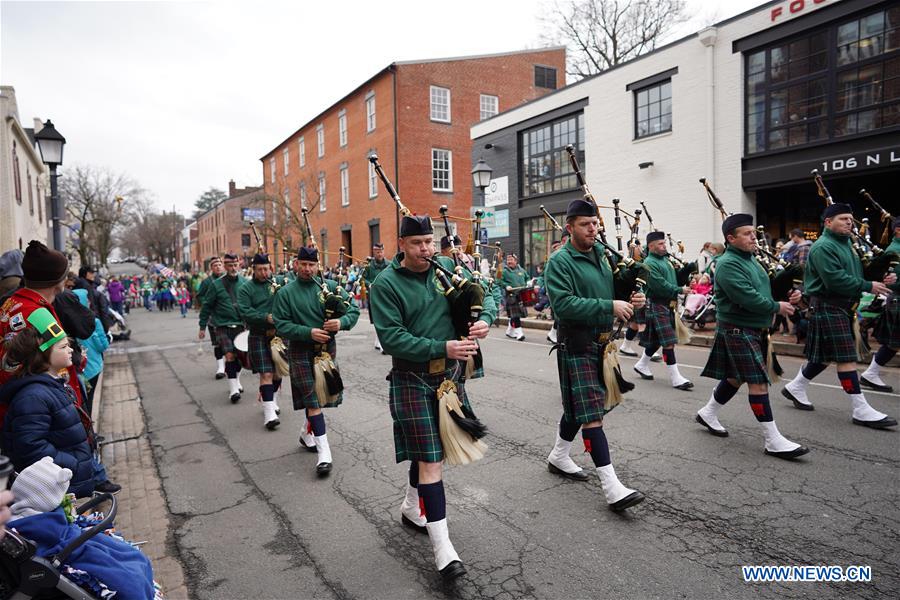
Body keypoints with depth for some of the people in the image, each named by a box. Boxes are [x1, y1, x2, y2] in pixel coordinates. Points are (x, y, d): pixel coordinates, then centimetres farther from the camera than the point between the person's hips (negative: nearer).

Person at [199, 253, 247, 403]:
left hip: (240, 326, 3)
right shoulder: (216, 284, -3)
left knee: (239, 355, 12)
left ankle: (236, 381, 33)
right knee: (229, 356, -13)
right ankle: (233, 389, -10)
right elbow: (207, 306, 3)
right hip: (223, 327, -3)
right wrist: (202, 327, 4)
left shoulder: (244, 282, 3)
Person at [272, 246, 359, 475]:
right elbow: (281, 325, -9)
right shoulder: (285, 293, -3)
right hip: (301, 351, -3)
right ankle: (323, 452, -4)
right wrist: (309, 332, -22)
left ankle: (307, 432, 42)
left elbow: (354, 308, 1)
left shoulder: (330, 286, 2)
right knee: (313, 400, -6)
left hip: (327, 347, 4)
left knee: (321, 395, 16)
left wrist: (341, 322, -20)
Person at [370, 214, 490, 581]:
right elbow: (391, 337, -18)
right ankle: (442, 547, 3)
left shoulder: (448, 268, 3)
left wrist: (484, 319, -12)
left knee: (430, 449, 19)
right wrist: (442, 347, -27)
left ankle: (411, 507, 43)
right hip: (413, 379, -5)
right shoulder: (385, 284, -11)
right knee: (430, 458, -5)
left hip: (449, 374, 5)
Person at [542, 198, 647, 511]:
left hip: (602, 342, 8)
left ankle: (559, 456, 37)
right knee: (591, 413, -8)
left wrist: (630, 300, -2)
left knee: (579, 406, 18)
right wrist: (609, 306, -25)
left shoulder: (602, 257, 12)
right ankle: (611, 486, -5)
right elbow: (563, 304, -24)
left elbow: (614, 293, 21)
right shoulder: (560, 262, -11)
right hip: (576, 346, -8)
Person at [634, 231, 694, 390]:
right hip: (657, 306, -9)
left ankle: (642, 365, 33)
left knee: (657, 340, 16)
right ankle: (675, 378, -5)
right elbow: (661, 286, -21)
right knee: (668, 341, -9)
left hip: (668, 305, 9)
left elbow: (673, 279, 23)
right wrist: (680, 290, -17)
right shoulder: (649, 264, -14)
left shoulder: (665, 259, 15)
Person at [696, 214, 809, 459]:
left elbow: (765, 287, 21)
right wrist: (777, 307, -13)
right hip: (738, 330, -10)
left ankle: (708, 413, 33)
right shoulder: (728, 264, -17)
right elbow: (747, 298, -25)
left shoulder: (751, 259, 13)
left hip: (756, 329, 10)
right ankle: (773, 440, -2)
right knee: (758, 382, -8)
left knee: (735, 377, 17)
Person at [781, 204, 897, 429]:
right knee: (846, 357, -8)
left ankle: (795, 388, 29)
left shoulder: (846, 243, 17)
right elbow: (835, 280, -22)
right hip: (828, 307, -10)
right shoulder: (823, 247, -14)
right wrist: (868, 286, -17)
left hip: (844, 307, 10)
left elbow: (856, 271, 24)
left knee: (825, 355, 15)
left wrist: (880, 277, 8)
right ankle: (861, 410, -4)